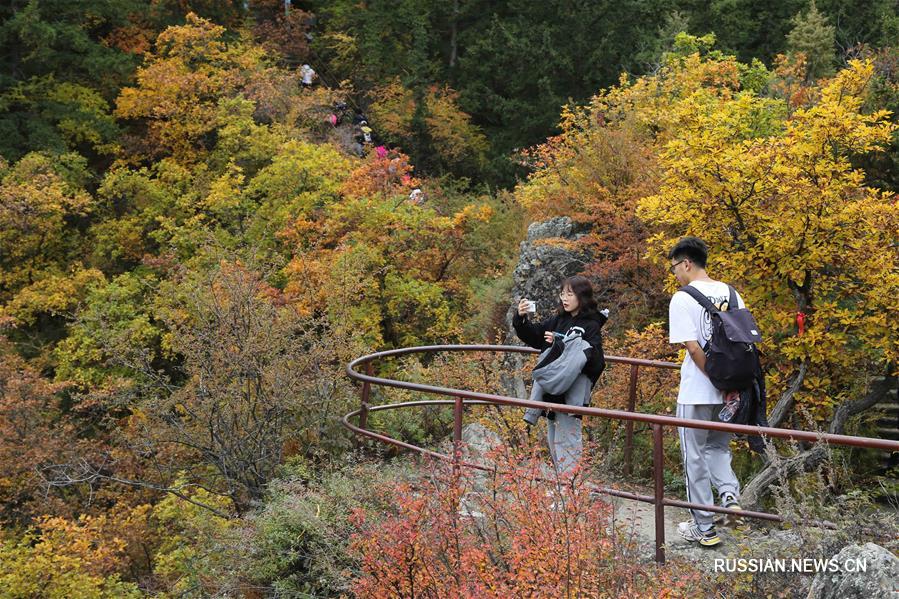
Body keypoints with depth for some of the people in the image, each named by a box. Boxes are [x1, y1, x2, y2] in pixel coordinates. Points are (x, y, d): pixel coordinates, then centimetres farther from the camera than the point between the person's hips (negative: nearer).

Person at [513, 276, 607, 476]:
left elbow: (592, 358, -19)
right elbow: (533, 336, 12)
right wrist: (521, 318, -7)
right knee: (552, 437, 14)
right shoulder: (557, 320, 12)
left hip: (573, 391, -7)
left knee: (567, 436, -8)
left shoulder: (591, 326, -7)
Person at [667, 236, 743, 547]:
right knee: (718, 447, 24)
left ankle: (704, 528, 14)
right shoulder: (730, 294, 7)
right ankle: (730, 494, -1)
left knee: (695, 458, 7)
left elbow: (693, 348, -19)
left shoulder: (683, 299, -12)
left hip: (696, 393, -6)